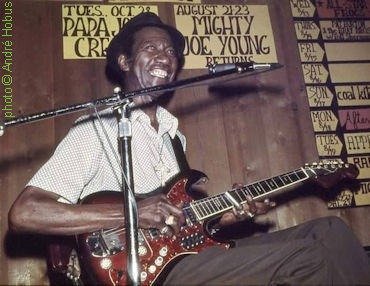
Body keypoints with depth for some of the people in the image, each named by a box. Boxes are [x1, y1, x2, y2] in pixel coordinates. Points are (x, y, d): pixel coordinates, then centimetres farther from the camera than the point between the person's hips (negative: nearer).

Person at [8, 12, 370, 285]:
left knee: (329, 231, -3)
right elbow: (24, 213, -15)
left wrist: (225, 214, 1)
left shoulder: (172, 134, 18)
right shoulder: (97, 127, -6)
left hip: (189, 255, 8)